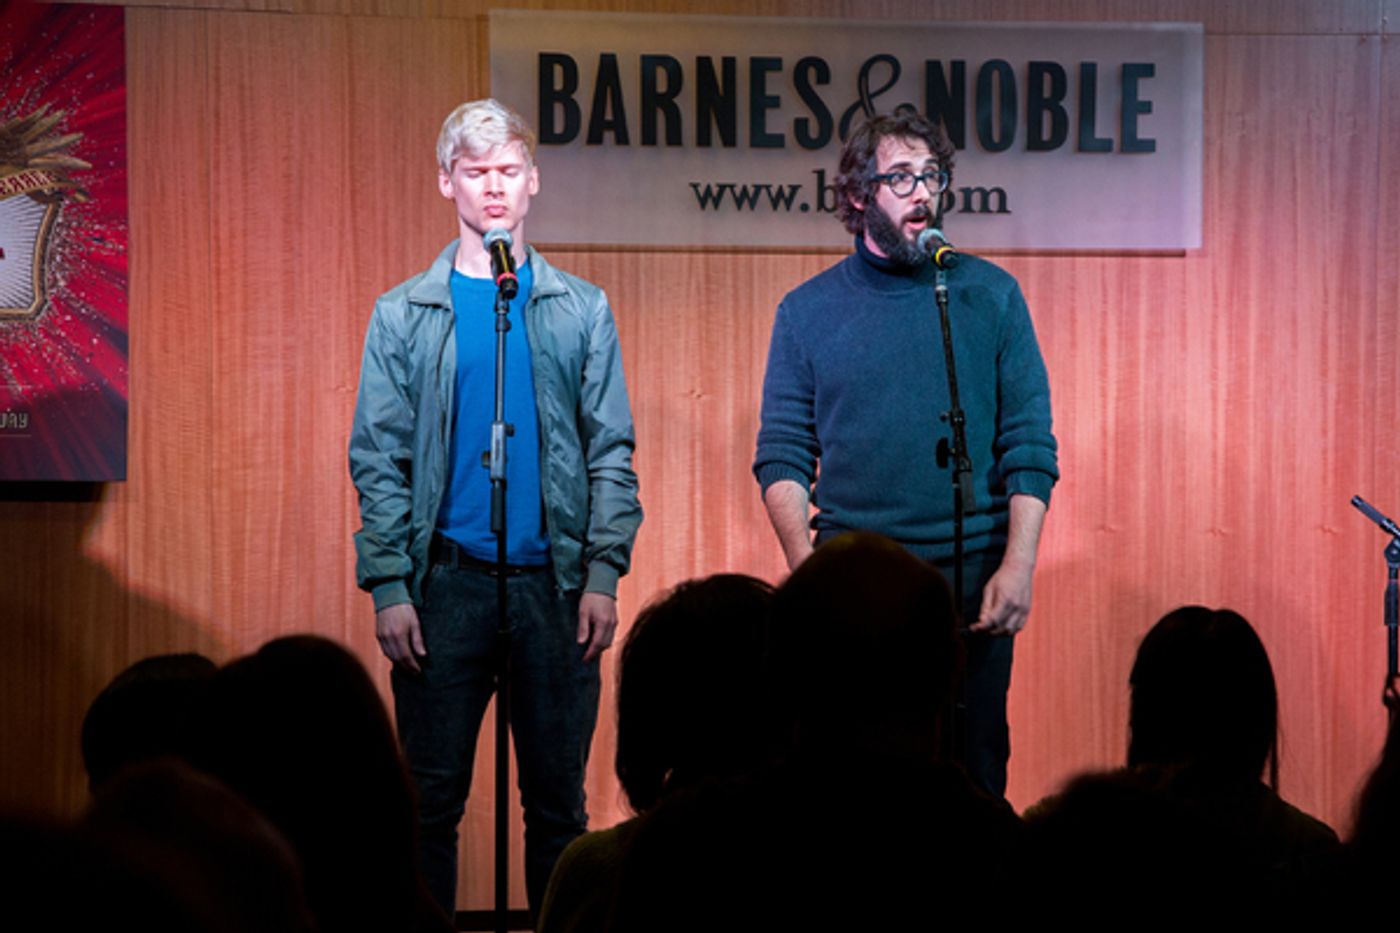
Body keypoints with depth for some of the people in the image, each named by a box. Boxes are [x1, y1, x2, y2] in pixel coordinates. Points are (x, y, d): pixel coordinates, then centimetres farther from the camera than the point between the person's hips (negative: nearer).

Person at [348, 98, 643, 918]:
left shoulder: (582, 310, 8)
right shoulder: (405, 314, 6)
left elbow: (611, 452, 5)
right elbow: (379, 459, 3)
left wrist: (604, 572, -5)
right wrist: (389, 585, -7)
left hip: (554, 581, 1)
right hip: (446, 581, 0)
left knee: (559, 800, 6)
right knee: (431, 798, 2)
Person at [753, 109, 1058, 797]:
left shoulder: (991, 296, 5)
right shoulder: (808, 311, 6)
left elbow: (1030, 448, 3)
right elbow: (782, 457, 3)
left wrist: (1019, 564, -8)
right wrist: (807, 571, -11)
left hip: (970, 581, 0)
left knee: (974, 777, 3)